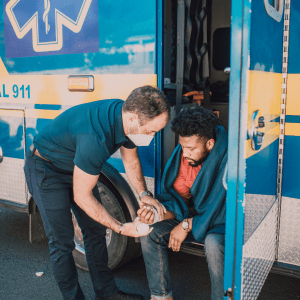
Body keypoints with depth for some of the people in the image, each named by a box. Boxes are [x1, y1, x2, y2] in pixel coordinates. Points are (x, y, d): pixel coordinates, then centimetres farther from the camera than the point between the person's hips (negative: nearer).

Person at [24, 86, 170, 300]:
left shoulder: (127, 118, -16)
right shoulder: (95, 138, -42)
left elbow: (131, 160, 3)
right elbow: (82, 197, -31)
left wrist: (143, 194, -9)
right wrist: (121, 228, -25)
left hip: (76, 166, 8)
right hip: (46, 169, -8)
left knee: (96, 231, 11)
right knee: (62, 242, -5)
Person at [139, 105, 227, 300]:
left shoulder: (228, 159, -28)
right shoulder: (183, 154, -8)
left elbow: (225, 210, -28)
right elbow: (177, 198, 0)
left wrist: (188, 225, -21)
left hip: (222, 223, -6)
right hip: (195, 215, 6)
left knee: (213, 243, -38)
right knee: (150, 233, -9)